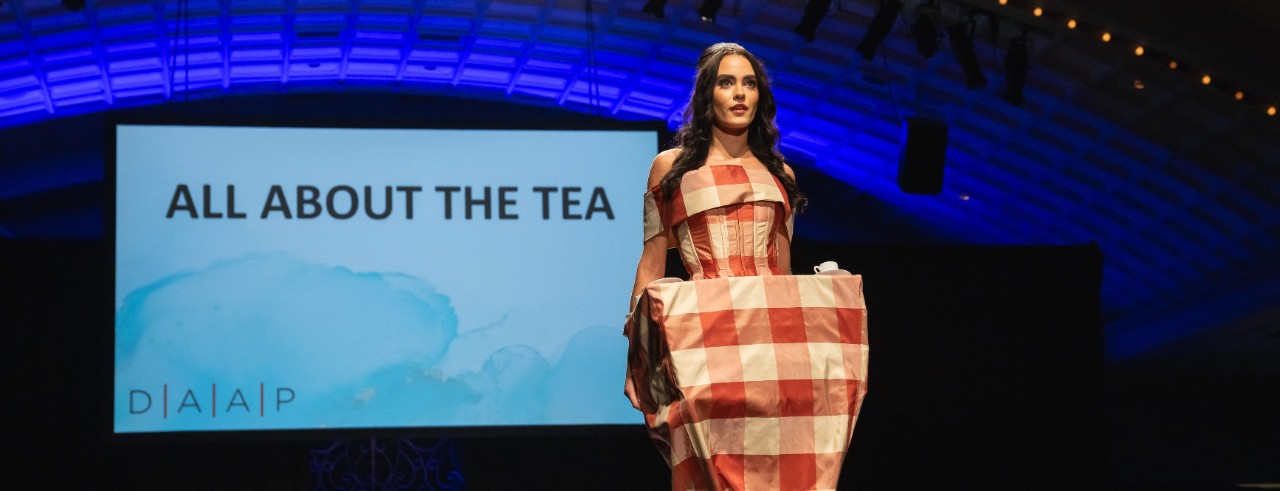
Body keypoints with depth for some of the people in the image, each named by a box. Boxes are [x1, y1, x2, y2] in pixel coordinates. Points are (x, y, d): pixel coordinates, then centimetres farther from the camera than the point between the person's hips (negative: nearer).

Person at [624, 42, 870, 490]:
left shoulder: (779, 174, 18)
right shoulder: (671, 167, 10)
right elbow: (651, 264, 6)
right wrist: (639, 343, -2)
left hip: (774, 334, 3)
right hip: (703, 334, -3)